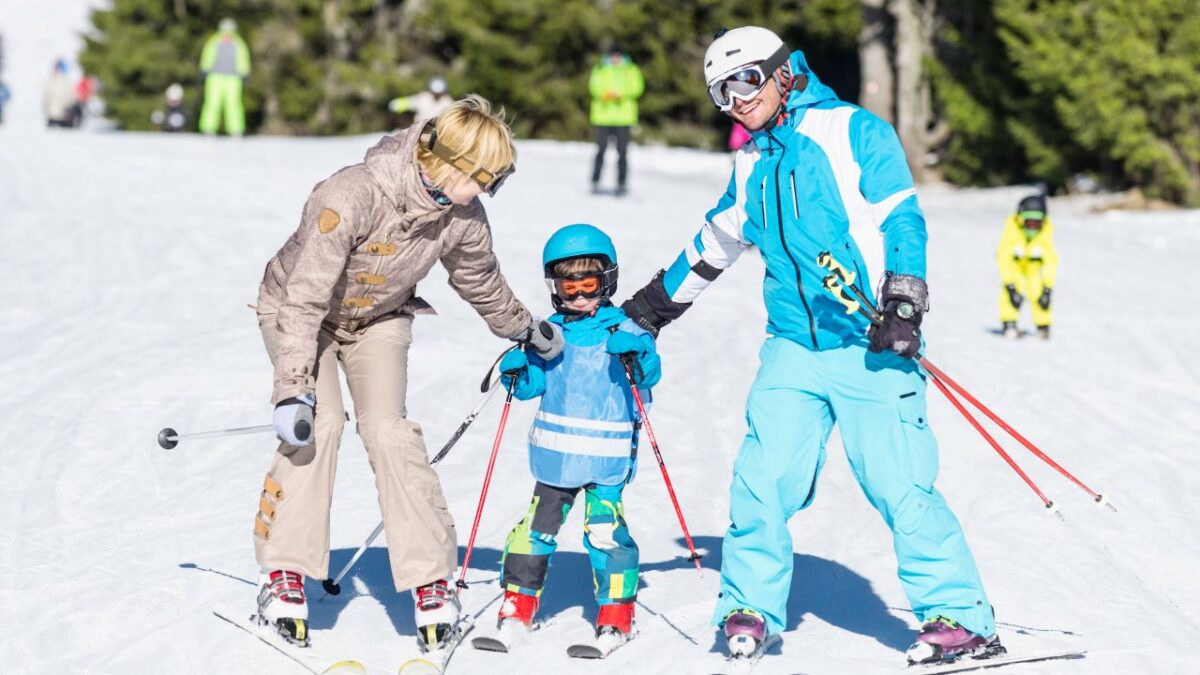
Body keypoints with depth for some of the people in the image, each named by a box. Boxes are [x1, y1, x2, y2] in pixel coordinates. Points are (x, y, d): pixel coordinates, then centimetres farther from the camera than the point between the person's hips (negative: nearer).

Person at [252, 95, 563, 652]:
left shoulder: (463, 215, -18)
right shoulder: (351, 196, -37)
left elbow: (481, 282, 5)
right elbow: (307, 298, -35)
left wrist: (525, 330, 20)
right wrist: (293, 387, -39)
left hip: (379, 319, 3)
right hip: (297, 309, -3)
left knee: (388, 429, -16)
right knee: (318, 422, -23)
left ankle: (430, 580, -10)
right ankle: (284, 573, -13)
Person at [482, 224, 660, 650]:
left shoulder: (621, 329, -1)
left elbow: (649, 374, -11)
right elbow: (533, 383, 8)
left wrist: (636, 355, -31)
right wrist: (517, 370, -12)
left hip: (607, 454, -3)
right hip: (556, 452, 4)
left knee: (605, 528, -11)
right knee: (538, 525, 7)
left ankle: (616, 614, 1)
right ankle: (519, 604, 20)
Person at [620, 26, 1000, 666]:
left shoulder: (854, 132, -2)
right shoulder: (752, 165, 17)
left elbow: (901, 219, -9)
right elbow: (715, 243, 31)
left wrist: (903, 302, -21)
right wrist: (653, 304, 37)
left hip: (871, 347, -5)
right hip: (792, 348, 5)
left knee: (898, 484, -8)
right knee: (762, 479, -4)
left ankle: (960, 617, 0)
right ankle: (750, 607, 12)